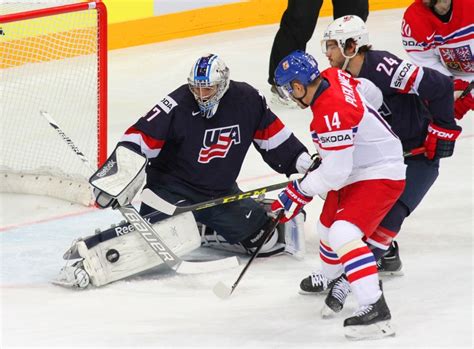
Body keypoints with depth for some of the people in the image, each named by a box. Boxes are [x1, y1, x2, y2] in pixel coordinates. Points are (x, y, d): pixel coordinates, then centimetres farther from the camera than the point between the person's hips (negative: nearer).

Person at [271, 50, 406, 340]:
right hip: (357, 170, 11)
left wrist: (299, 193, -16)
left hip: (380, 176, -11)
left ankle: (375, 309, -33)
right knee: (328, 226, 27)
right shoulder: (332, 77, -5)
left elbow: (334, 172, -29)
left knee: (344, 233, -27)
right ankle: (331, 279, 55)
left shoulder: (332, 114, -31)